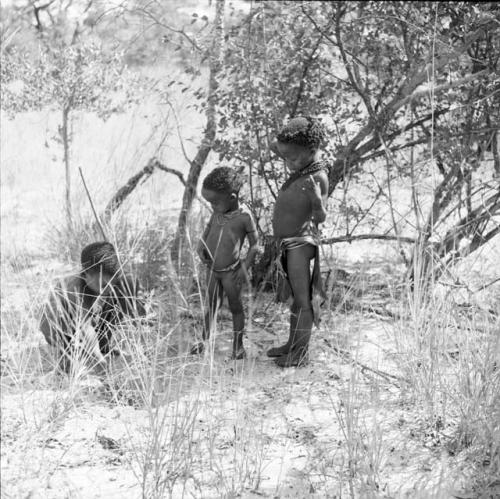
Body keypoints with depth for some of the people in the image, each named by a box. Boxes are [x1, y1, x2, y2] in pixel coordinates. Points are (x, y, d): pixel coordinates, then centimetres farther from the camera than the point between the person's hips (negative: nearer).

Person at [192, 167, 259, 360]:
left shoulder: (244, 217, -15)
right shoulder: (216, 214, 0)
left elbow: (254, 245, -7)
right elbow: (207, 232, 15)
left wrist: (245, 266, -15)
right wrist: (200, 248, -4)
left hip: (231, 271, -5)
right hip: (212, 269, 5)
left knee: (235, 306, 8)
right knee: (212, 305, 15)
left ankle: (238, 345, 18)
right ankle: (204, 340, 23)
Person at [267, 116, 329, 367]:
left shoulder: (318, 177, -18)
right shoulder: (301, 169, 5)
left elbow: (320, 217, -22)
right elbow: (276, 148, 21)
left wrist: (316, 198, -41)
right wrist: (286, 143, 1)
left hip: (301, 243, -9)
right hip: (287, 243, 9)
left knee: (302, 299, -4)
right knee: (295, 296, 18)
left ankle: (301, 352, 0)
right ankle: (292, 344, 29)